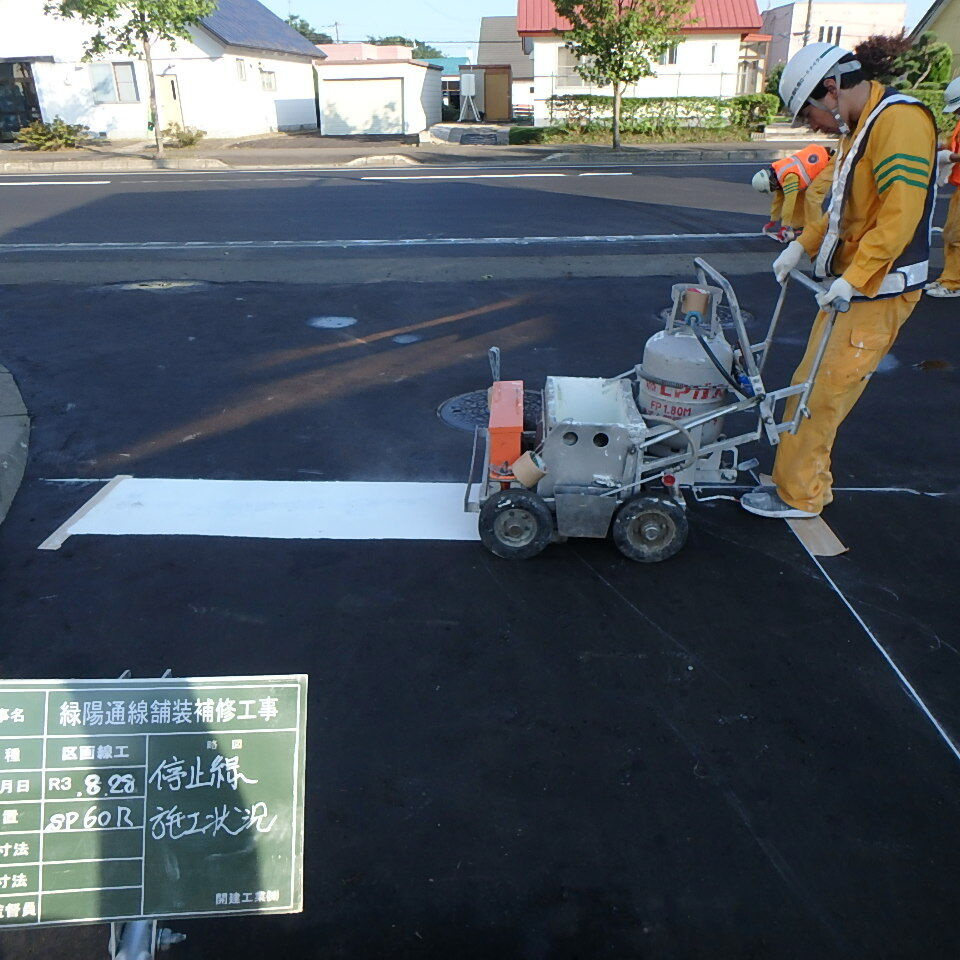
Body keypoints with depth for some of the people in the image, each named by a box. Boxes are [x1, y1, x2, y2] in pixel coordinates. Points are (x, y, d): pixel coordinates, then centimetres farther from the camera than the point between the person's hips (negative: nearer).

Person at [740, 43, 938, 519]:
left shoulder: (899, 121, -16)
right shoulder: (860, 126, 15)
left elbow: (900, 215, -25)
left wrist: (852, 279, -31)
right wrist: (803, 245, 13)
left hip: (876, 292, -10)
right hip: (849, 285, 10)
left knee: (822, 394, -6)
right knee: (810, 386, 12)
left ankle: (798, 496, 6)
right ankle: (798, 481, 23)